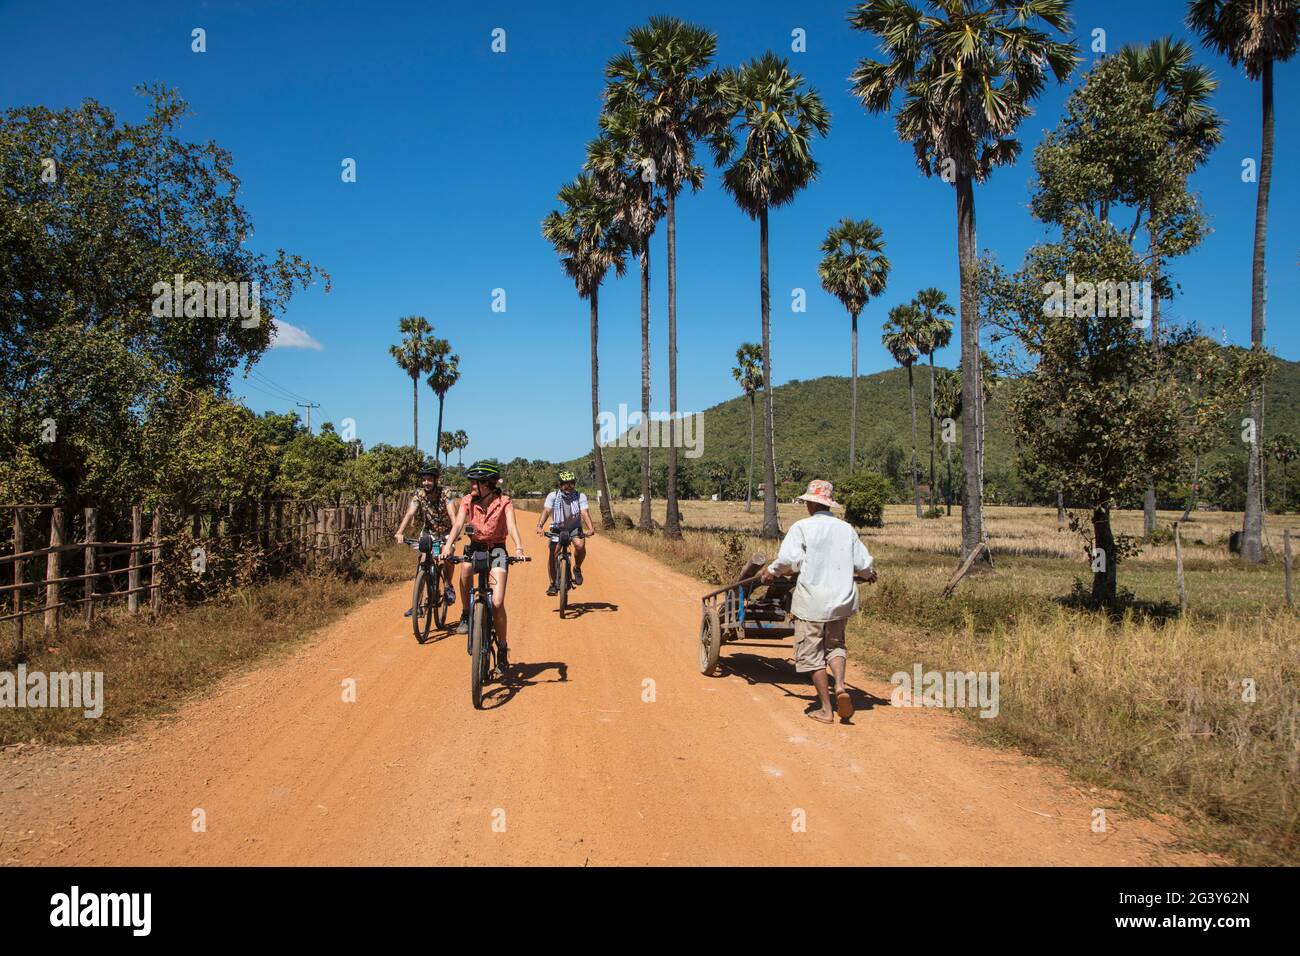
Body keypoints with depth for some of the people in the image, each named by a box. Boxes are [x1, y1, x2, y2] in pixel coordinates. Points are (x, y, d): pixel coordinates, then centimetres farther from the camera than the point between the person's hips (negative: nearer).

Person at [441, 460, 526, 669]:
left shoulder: (504, 501, -11)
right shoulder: (468, 501, -5)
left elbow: (511, 526, -24)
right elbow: (458, 524, -18)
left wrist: (519, 548, -43)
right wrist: (448, 546, -36)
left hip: (497, 550, -2)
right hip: (475, 547, 2)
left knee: (497, 602, -12)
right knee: (465, 567, -35)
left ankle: (502, 649, 6)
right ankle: (465, 616, -14)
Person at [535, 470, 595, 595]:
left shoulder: (580, 496, -12)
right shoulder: (553, 496, -13)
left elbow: (584, 512, -24)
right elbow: (546, 511, -26)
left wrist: (590, 528, -41)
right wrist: (540, 526, -43)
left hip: (575, 528, 0)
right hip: (558, 529, 0)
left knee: (580, 545, -30)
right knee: (553, 554, -14)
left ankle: (577, 569, -1)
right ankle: (553, 584, 3)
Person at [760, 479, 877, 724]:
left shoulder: (802, 527, -7)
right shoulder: (847, 529, 6)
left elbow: (789, 559, -19)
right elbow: (864, 564, 6)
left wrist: (771, 571, 0)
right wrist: (867, 574, 28)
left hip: (811, 601, -4)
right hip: (841, 599, 4)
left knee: (812, 654, 6)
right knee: (835, 644, 22)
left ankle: (826, 709, 9)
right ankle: (840, 685, -4)